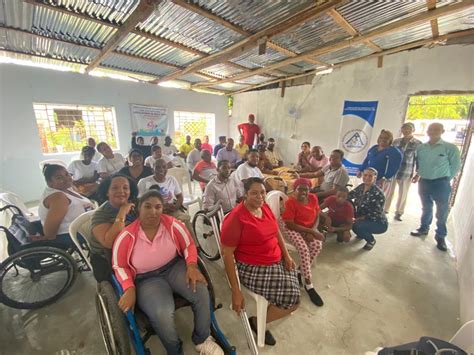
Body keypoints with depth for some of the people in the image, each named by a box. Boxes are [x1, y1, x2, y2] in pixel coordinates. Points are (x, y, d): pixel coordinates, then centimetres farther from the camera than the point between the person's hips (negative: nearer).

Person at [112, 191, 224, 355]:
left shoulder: (173, 224, -12)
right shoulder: (127, 236, -13)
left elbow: (189, 246, -3)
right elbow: (119, 266, -1)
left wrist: (192, 266, -20)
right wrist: (129, 289, -15)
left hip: (175, 267, 1)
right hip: (147, 279, -1)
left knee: (201, 292, -23)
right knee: (161, 315, -28)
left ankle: (202, 339, 8)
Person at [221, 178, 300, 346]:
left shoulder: (265, 207, 0)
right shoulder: (236, 218, -24)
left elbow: (276, 231, 14)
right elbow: (227, 254, -21)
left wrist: (287, 256, 4)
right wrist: (236, 291, -19)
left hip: (277, 260, 8)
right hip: (253, 269, -8)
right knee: (292, 299, -9)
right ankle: (257, 322, 18)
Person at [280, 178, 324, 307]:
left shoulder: (313, 198, -5)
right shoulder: (290, 202, -21)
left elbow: (316, 217, 2)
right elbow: (290, 224, -22)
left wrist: (313, 231, -16)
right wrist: (310, 232, -23)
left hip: (309, 228, 5)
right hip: (292, 229, -5)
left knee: (318, 245, -22)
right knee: (304, 248, -27)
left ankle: (300, 271, -1)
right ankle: (309, 285, -10)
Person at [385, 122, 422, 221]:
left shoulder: (418, 144, -1)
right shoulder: (396, 141, 5)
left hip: (407, 173, -1)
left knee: (403, 194, 9)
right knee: (388, 191, 7)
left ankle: (398, 213, 23)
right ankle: (384, 210, 19)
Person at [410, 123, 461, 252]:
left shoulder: (450, 148, -7)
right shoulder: (420, 147, 3)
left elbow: (456, 166, -4)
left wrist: (445, 180, -3)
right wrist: (418, 174, 8)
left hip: (440, 183, -3)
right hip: (423, 182, 3)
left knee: (442, 211, 5)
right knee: (426, 208, 18)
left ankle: (440, 236, 19)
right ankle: (424, 228, 33)